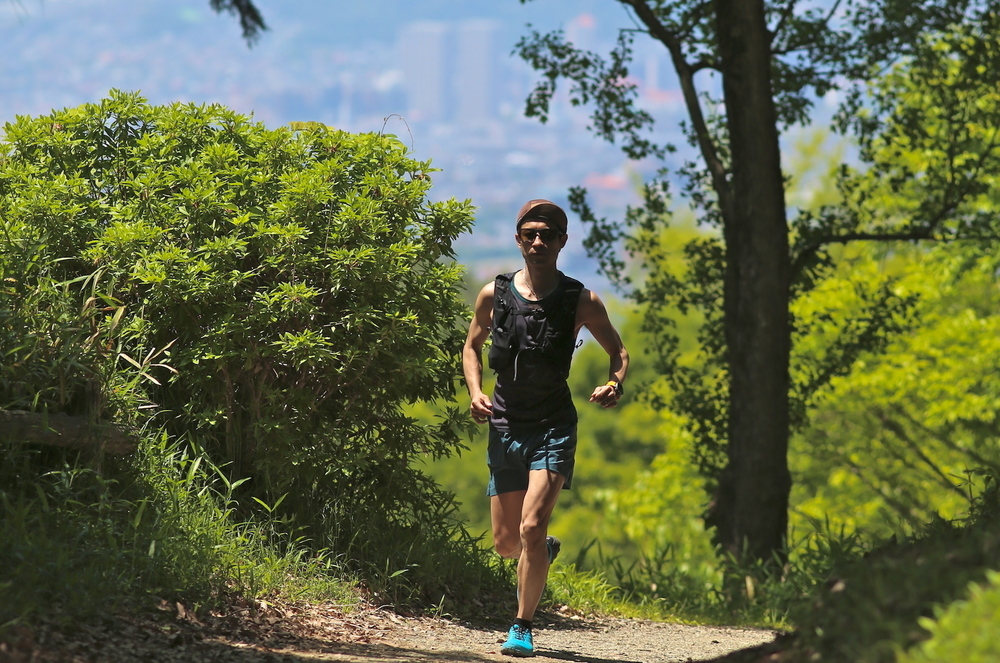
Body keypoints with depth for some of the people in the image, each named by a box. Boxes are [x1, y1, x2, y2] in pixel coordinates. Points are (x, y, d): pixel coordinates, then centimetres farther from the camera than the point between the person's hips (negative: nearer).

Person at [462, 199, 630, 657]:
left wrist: (615, 385, -13)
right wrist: (475, 392, -2)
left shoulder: (581, 302, -4)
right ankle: (544, 552, 44)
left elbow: (618, 352, 9)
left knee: (531, 529, -18)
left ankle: (522, 627, -4)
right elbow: (472, 346, 16)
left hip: (553, 429, -3)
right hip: (505, 427, 3)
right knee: (505, 542, 8)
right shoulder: (493, 295, 1)